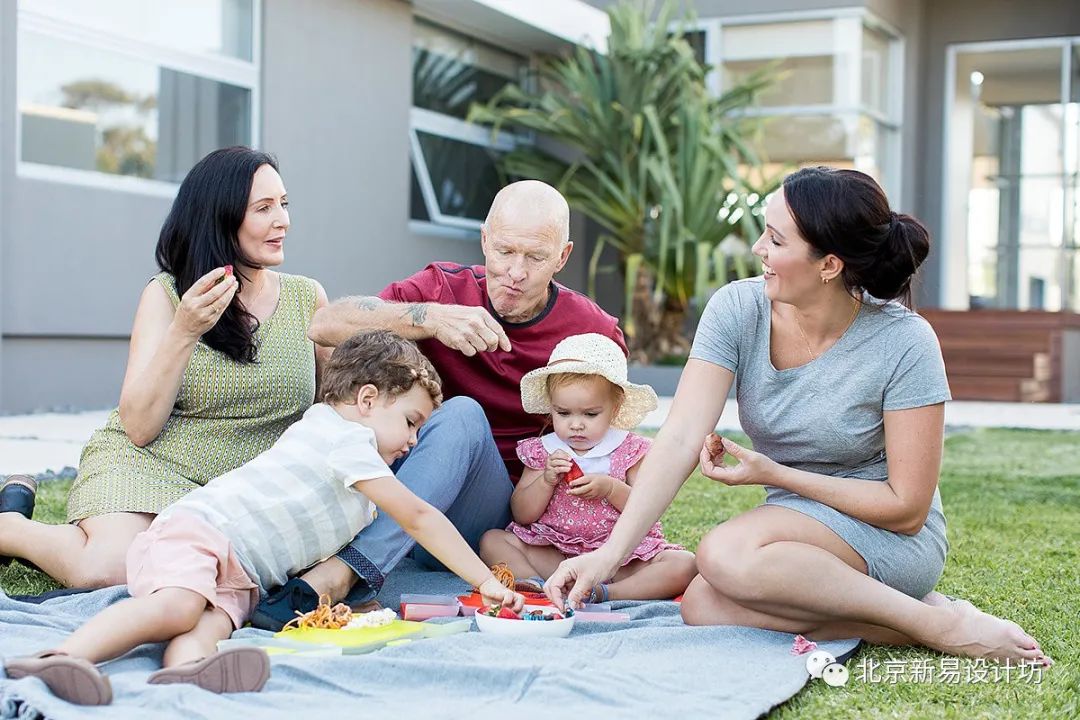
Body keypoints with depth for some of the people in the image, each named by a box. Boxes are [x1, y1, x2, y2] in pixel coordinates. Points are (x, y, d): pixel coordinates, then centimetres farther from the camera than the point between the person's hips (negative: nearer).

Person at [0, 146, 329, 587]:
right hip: (146, 465, -3)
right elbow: (139, 427, -10)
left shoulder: (307, 298, 4)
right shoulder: (166, 294, -3)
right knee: (107, 571, -30)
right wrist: (184, 333, -20)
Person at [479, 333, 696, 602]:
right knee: (491, 541, -14)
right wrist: (547, 480, -12)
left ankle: (604, 593, -39)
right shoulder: (543, 451, 6)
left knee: (684, 565, -26)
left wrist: (611, 489, -20)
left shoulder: (630, 450, 0)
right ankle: (540, 586, -36)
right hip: (553, 556, 2)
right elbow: (522, 515, 4)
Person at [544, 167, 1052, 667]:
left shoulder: (904, 343, -19)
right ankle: (907, 618, -12)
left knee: (726, 555, -31)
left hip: (893, 542, -5)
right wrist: (610, 553, -27)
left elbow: (907, 507, -14)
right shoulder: (737, 310, -9)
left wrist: (775, 474, -17)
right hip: (798, 536, 5)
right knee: (702, 608, -24)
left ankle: (943, 625, -19)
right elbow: (681, 439, -17)